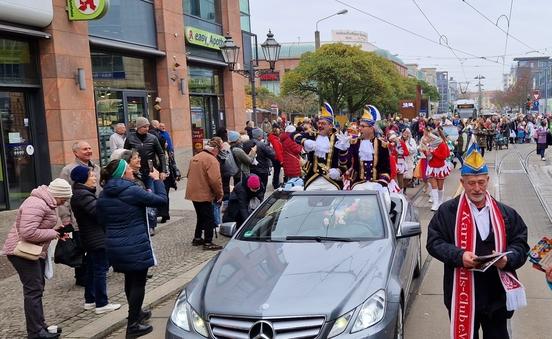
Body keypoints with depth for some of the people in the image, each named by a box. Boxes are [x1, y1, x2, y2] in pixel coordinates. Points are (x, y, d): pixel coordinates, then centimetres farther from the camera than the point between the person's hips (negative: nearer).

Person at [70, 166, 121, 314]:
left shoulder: (79, 193, 13)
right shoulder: (83, 195, -20)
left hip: (89, 238, 11)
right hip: (97, 239, -11)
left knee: (92, 269, 18)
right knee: (100, 270, -4)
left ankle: (89, 300, 27)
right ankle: (101, 304, 2)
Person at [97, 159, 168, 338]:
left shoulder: (103, 195, 4)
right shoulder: (133, 191, -17)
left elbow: (102, 220, 14)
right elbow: (161, 199, -12)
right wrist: (156, 179, 1)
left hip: (114, 246, 7)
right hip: (135, 246, -7)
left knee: (130, 279, 23)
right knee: (138, 282, 3)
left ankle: (136, 313, 40)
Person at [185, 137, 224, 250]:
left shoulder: (195, 157, 10)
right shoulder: (212, 160, -18)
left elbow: (190, 175, 17)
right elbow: (215, 180, -23)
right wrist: (220, 194, -12)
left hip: (193, 193, 9)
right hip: (204, 195, -9)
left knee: (201, 216, 22)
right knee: (209, 219, 2)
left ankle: (197, 238, 31)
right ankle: (208, 243, 5)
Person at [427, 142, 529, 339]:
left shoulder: (505, 213, 8)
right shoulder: (447, 211, -1)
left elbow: (521, 243, 8)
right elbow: (434, 242, -4)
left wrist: (507, 259, -13)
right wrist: (459, 255, -20)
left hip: (497, 295, 3)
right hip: (462, 295, -2)